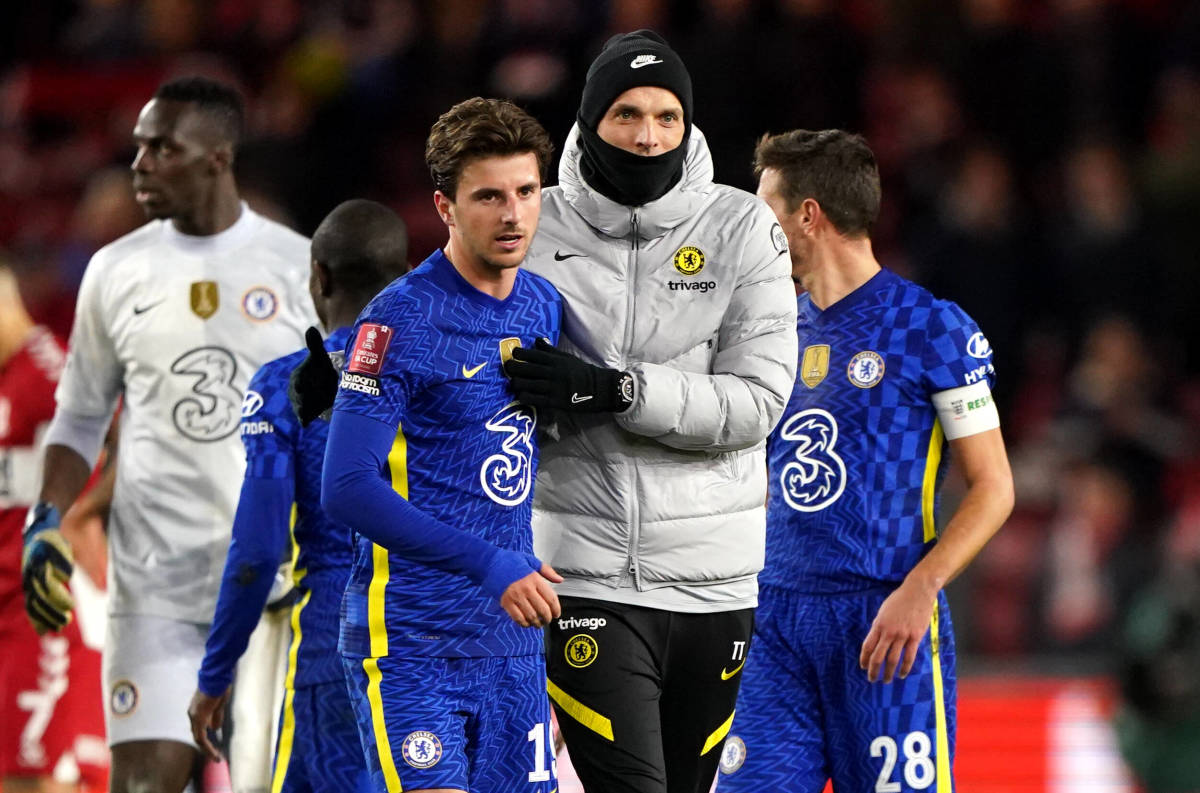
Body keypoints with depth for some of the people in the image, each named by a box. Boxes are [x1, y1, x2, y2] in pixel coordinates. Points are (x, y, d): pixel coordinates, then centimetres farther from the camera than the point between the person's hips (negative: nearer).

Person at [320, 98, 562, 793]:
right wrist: (490, 565, -17)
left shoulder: (544, 307, 10)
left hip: (512, 640, 6)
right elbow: (347, 488, -15)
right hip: (410, 648, -6)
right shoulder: (400, 320, -10)